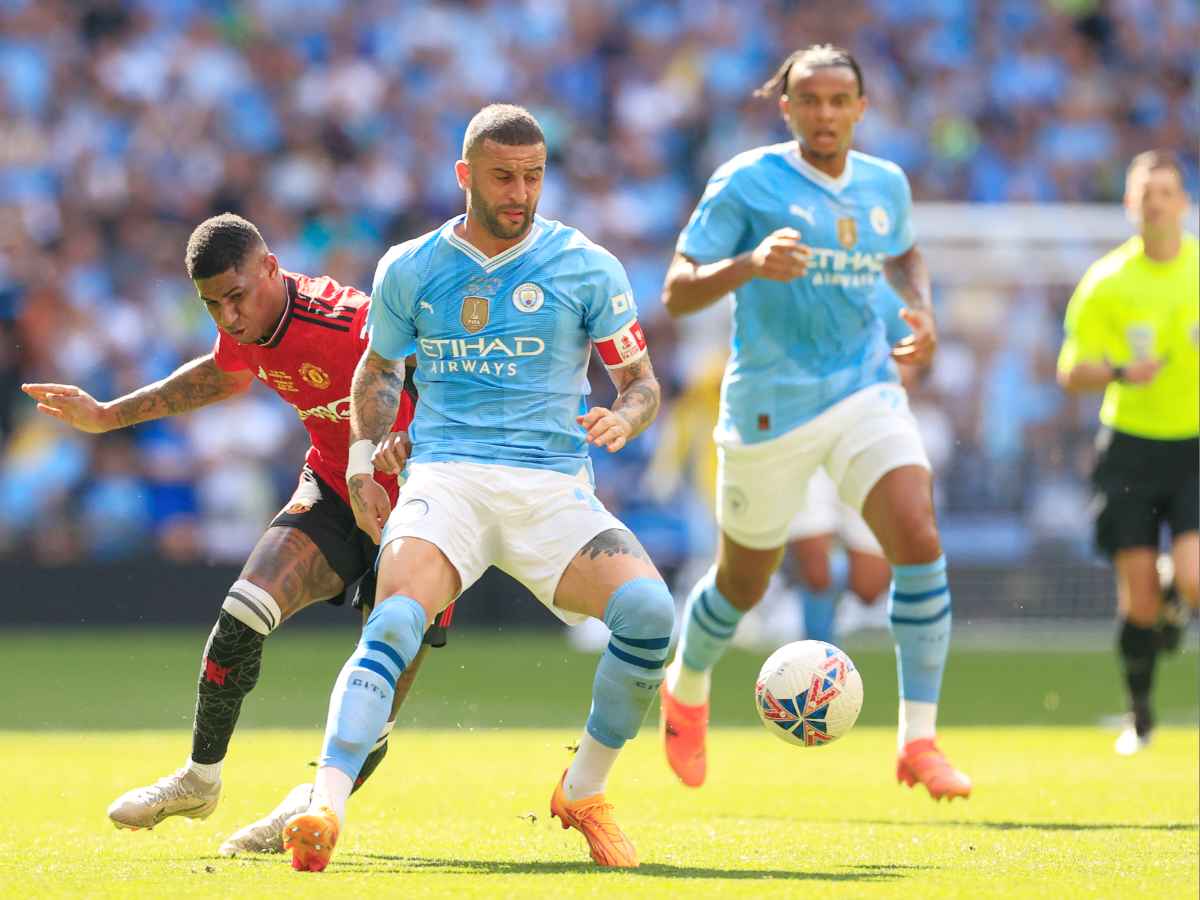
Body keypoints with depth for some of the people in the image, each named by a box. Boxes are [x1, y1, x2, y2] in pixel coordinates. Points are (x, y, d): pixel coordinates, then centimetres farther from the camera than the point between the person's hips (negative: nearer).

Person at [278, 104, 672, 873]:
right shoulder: (409, 270, 9)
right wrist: (362, 456, 8)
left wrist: (622, 420, -15)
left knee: (649, 609, -25)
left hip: (553, 488, 0)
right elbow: (380, 369, 25)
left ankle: (585, 791, -1)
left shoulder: (587, 268, 4)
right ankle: (325, 810, -43)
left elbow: (643, 383, 9)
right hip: (445, 479, 0)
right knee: (396, 620, -31)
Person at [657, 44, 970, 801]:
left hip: (867, 391, 3)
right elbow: (677, 292, -12)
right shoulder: (747, 182, -9)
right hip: (770, 405, -3)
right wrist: (749, 264, -30)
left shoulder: (886, 186, 6)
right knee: (745, 583, 12)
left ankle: (919, 743, -15)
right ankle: (686, 692, 45)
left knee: (920, 542, -20)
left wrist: (923, 313, 8)